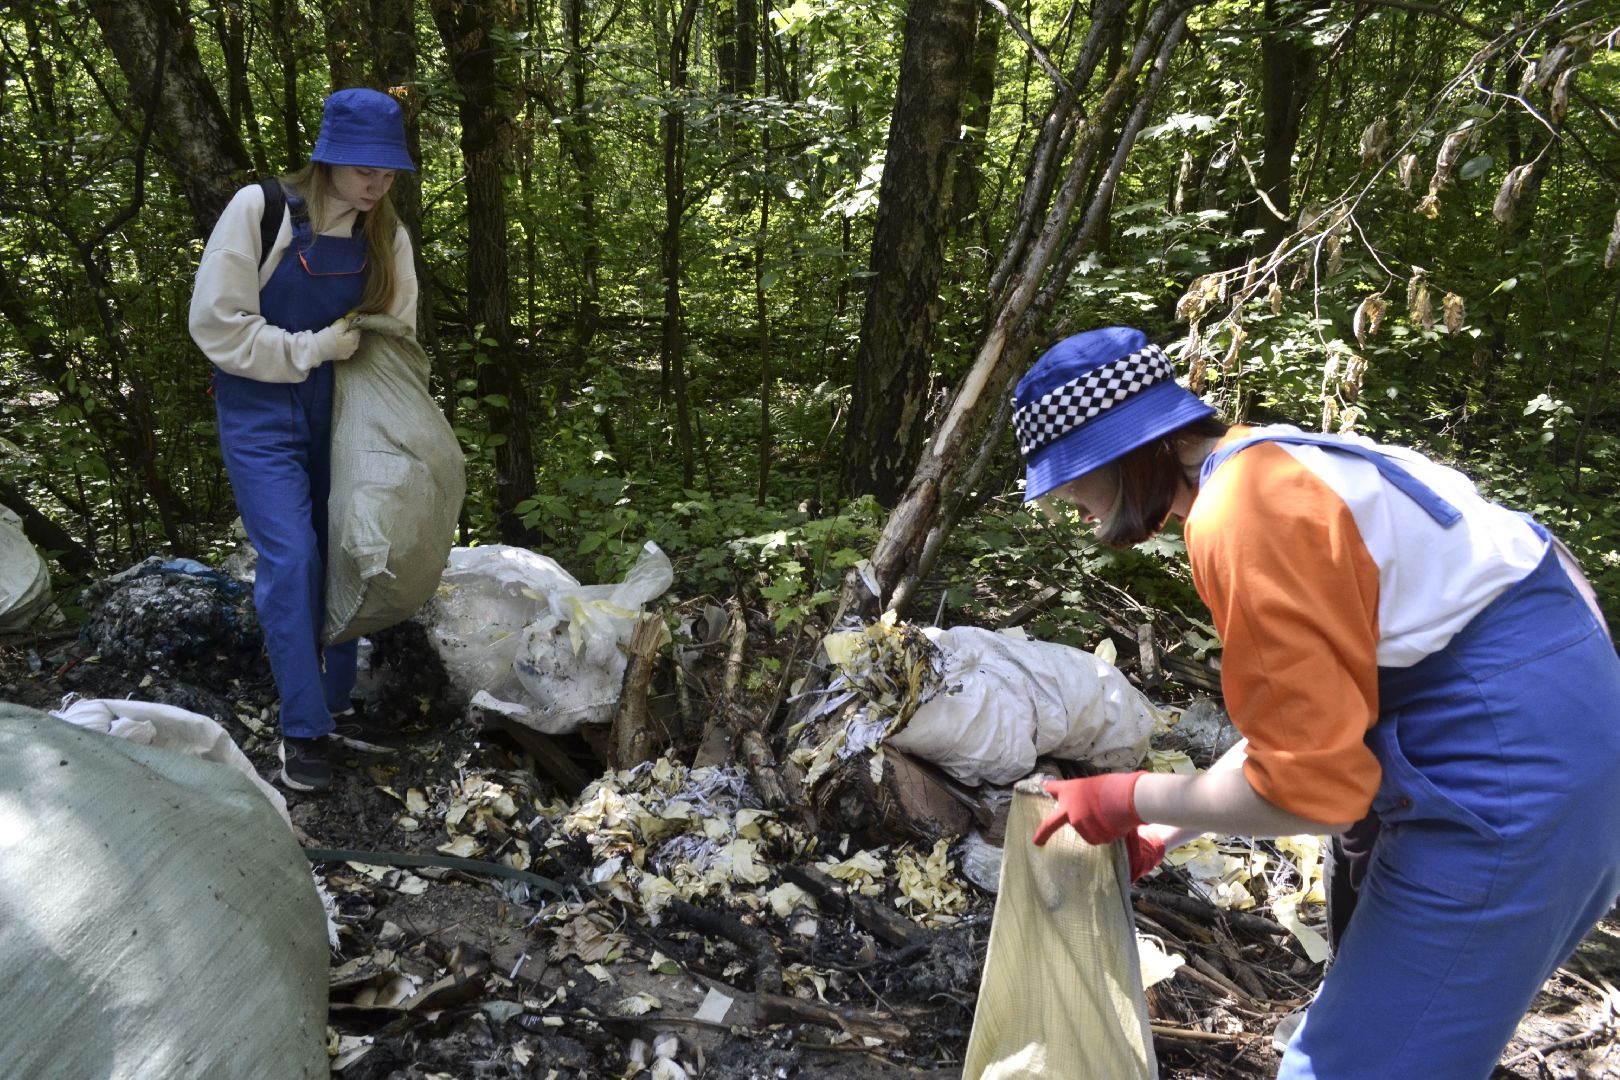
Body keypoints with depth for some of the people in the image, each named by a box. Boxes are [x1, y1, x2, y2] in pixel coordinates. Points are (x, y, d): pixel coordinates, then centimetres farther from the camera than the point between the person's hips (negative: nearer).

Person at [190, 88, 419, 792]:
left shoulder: (385, 234, 1)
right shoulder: (260, 211, -14)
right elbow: (215, 324, -13)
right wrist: (310, 350, -17)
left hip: (340, 408, 5)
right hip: (261, 411, -5)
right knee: (292, 560, -11)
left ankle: (337, 703, 24)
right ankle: (302, 729, 1)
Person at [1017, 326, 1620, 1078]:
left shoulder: (1239, 518, -23)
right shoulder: (1261, 472, 8)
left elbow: (1309, 785, -21)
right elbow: (1304, 710, 16)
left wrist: (1134, 800, -7)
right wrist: (1165, 830, 16)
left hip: (1511, 756, -10)